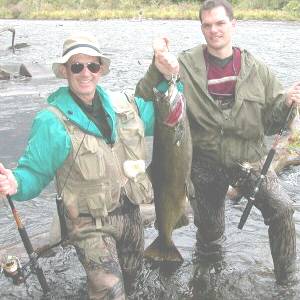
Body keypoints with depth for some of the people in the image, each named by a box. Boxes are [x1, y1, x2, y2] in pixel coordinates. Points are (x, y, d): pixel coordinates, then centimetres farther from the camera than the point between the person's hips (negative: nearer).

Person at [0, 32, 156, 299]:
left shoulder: (123, 104, -1)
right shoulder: (52, 122, -16)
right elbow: (35, 172, -13)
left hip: (131, 214, 6)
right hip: (91, 224, -6)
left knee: (130, 277, 25)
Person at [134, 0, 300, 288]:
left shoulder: (256, 70, -3)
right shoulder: (185, 65, -7)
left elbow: (271, 123, 2)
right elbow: (144, 102, -14)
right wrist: (159, 69, -30)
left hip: (249, 160, 1)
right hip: (205, 165, 0)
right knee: (208, 227, 14)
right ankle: (207, 265, 47)